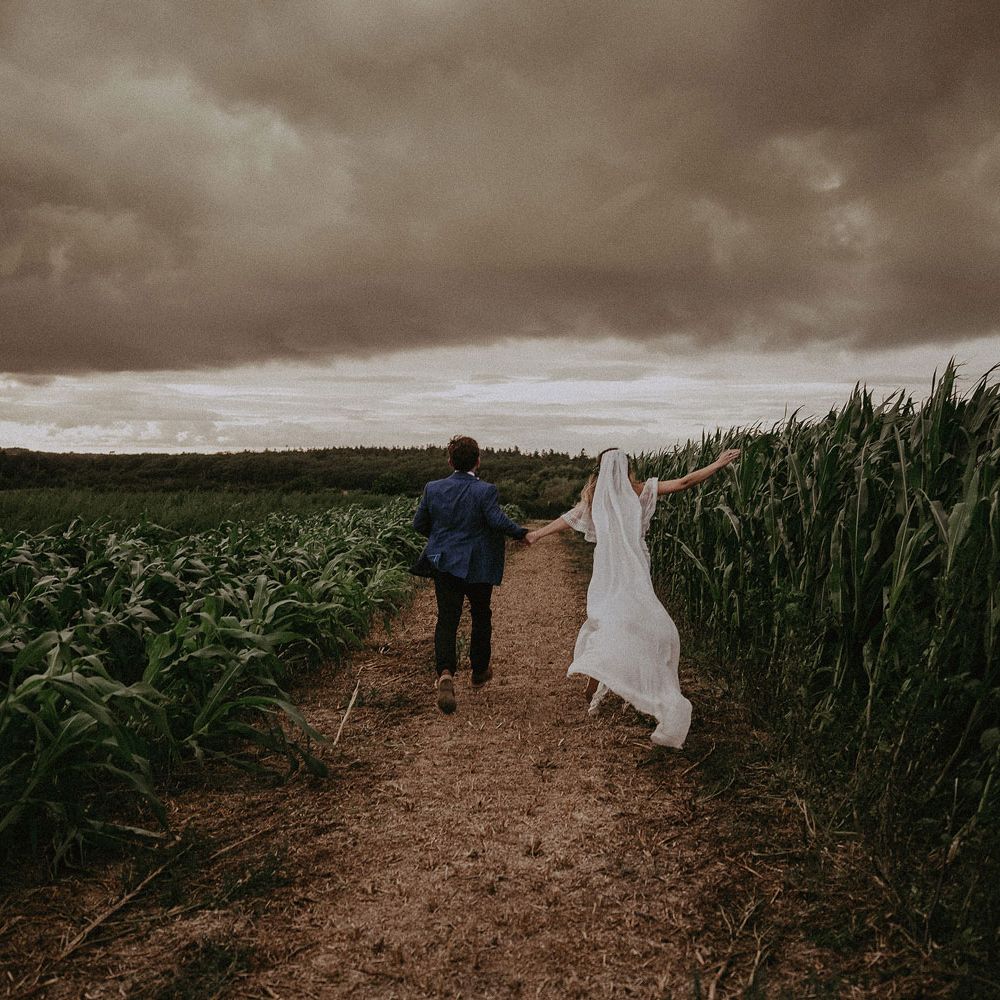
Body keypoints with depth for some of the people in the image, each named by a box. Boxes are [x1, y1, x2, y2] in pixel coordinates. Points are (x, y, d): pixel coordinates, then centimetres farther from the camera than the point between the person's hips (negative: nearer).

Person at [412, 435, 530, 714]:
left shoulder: (433, 488, -2)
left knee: (447, 620, 1)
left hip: (444, 564, 2)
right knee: (481, 616, 18)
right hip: (477, 566, -2)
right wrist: (522, 533, -6)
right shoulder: (485, 490, -13)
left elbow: (418, 523, 4)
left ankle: (445, 673, -20)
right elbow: (499, 521, -22)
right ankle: (479, 670, 31)